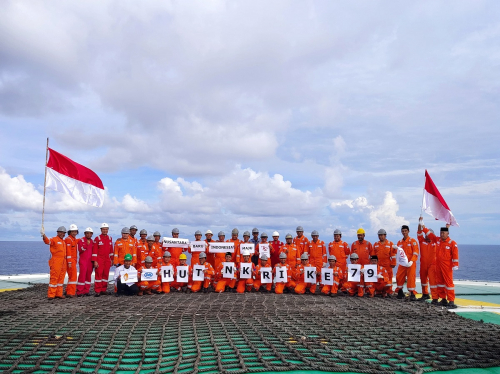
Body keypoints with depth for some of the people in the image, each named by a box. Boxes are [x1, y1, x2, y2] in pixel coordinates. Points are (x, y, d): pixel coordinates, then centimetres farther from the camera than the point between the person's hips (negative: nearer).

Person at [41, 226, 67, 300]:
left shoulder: (63, 241, 17)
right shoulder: (54, 239, -7)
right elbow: (47, 241, -28)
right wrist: (43, 235, -44)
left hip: (63, 262, 8)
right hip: (55, 262, -8)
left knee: (61, 278, 10)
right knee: (54, 278, -6)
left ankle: (59, 294, 17)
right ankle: (51, 295, -2)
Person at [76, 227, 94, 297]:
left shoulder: (92, 242, 14)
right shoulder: (81, 240, -1)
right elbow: (80, 250, -14)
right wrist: (86, 245, -27)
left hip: (90, 261, 5)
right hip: (83, 261, -5)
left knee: (89, 275, 5)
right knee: (82, 275, -10)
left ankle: (86, 291, 11)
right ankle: (79, 292, -6)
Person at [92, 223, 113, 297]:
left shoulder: (110, 238, 10)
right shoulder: (97, 238, -3)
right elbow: (95, 250, -6)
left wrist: (111, 259, 12)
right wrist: (95, 261, -12)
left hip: (107, 259, 5)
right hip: (99, 259, -4)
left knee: (106, 274, 5)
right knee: (99, 274, -7)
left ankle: (103, 290, 13)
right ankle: (97, 291, -4)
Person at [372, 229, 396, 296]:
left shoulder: (390, 244, 3)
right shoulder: (376, 244, 11)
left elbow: (393, 254, 0)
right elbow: (373, 255, 15)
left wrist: (393, 263, -4)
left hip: (388, 265, -3)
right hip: (378, 265, 3)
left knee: (388, 278, 0)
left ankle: (389, 292, 8)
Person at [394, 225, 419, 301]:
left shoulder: (413, 241, -3)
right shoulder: (399, 242, 13)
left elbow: (416, 253, -9)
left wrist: (411, 261, -22)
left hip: (411, 263, -5)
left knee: (411, 278, -9)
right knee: (399, 277, 3)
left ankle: (412, 294, -4)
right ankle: (400, 293, 19)